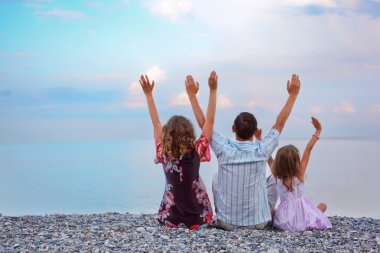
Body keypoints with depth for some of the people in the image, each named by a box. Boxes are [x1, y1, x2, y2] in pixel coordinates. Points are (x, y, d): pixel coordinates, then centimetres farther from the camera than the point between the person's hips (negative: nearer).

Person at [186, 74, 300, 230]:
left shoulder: (224, 149, -15)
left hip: (226, 223, 1)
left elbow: (203, 123, -3)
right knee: (272, 179, 21)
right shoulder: (261, 151, -15)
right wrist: (293, 95, 6)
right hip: (258, 223, 0)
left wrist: (192, 95, 6)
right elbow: (280, 123, -1)